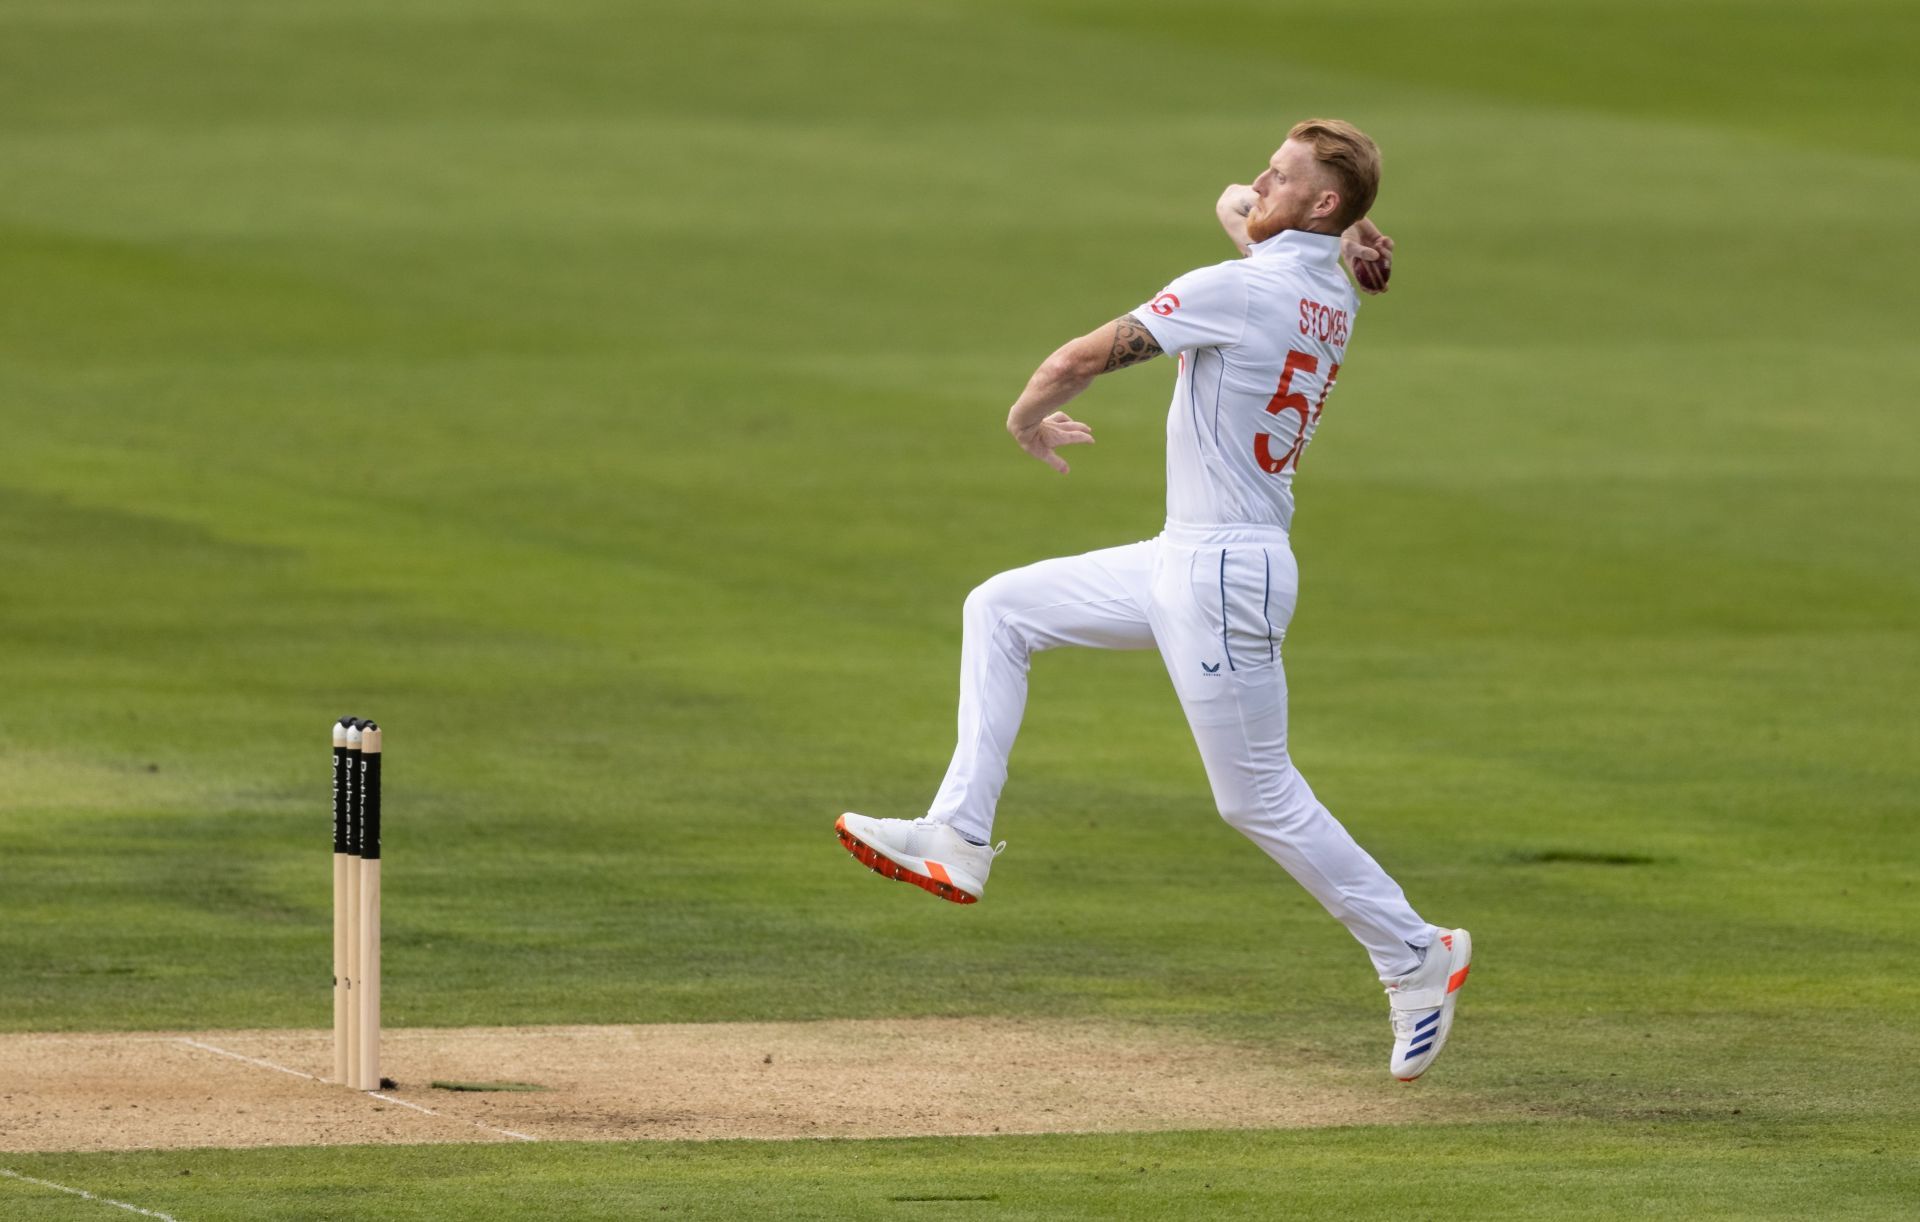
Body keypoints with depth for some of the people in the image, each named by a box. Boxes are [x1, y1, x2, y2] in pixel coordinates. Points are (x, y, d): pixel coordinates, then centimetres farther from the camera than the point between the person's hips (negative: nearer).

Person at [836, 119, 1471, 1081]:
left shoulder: (1235, 291, -19)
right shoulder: (1329, 292, 8)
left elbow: (1078, 361, -16)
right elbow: (1237, 204, 28)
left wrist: (1027, 418, 6)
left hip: (1223, 577, -10)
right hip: (1184, 560, 10)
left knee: (1257, 795, -3)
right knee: (999, 610, 15)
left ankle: (1412, 956, 7)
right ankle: (958, 840, 14)